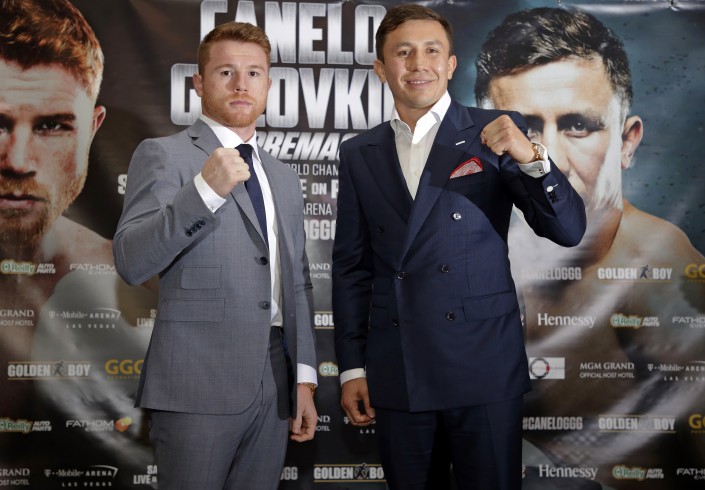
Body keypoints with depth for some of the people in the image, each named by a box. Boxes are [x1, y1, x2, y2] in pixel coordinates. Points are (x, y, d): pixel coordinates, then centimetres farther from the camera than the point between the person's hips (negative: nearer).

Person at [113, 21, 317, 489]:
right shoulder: (163, 155, -2)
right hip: (198, 386, -5)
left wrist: (305, 377, 11)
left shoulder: (285, 178, 17)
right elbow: (131, 262, -13)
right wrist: (205, 189, -24)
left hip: (275, 386, 6)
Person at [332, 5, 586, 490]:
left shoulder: (496, 131, -1)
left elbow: (569, 229, -6)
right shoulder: (360, 154, 7)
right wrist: (352, 367, 6)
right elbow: (351, 266, 9)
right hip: (395, 375, 3)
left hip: (484, 369, -2)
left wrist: (531, 158, -22)